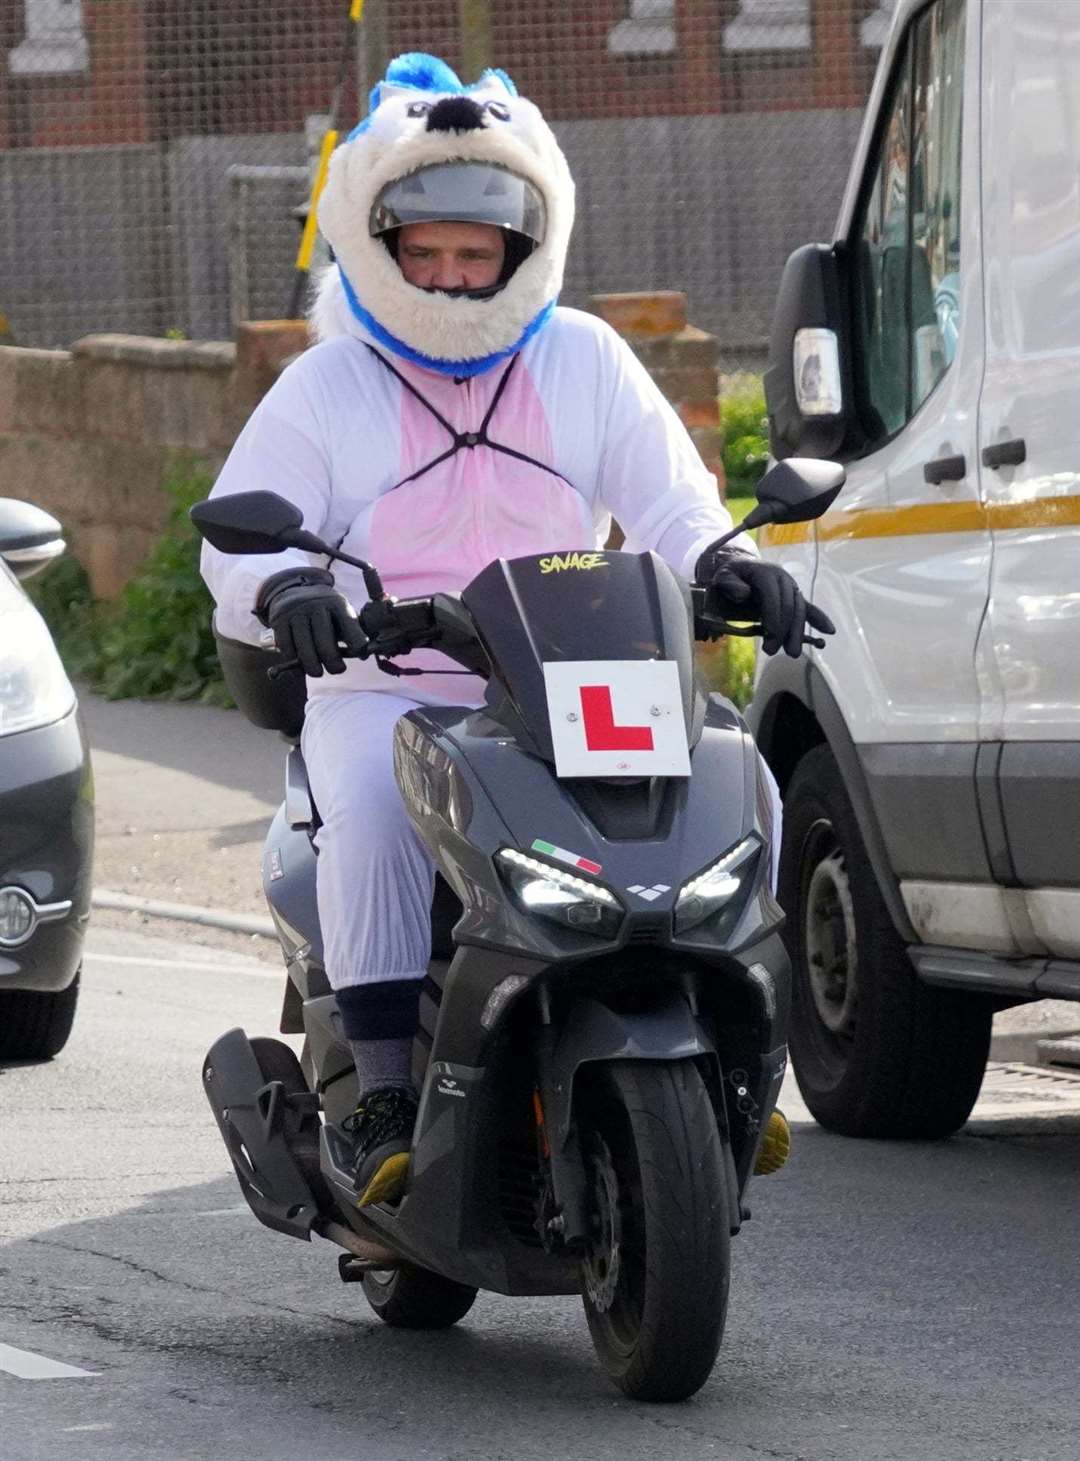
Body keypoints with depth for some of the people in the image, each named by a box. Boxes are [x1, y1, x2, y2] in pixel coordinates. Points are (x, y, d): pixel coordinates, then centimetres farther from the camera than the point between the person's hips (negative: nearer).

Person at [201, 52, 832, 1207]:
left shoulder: (584, 363, 13)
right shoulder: (326, 388, 7)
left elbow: (667, 497, 8)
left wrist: (725, 562, -15)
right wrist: (290, 589, -23)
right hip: (382, 692, -2)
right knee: (379, 813, -36)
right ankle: (388, 1107, -35)